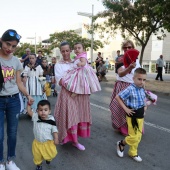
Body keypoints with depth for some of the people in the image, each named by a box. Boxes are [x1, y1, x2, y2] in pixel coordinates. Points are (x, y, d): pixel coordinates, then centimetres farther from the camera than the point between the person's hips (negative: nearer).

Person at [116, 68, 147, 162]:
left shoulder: (142, 89, 2)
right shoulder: (130, 89, -20)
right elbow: (117, 97, -18)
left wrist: (145, 105, 7)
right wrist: (125, 108, -17)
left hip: (141, 115, 7)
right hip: (133, 115, -7)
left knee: (139, 136, 15)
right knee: (133, 136, -1)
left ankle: (133, 153, 33)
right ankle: (121, 144, 27)